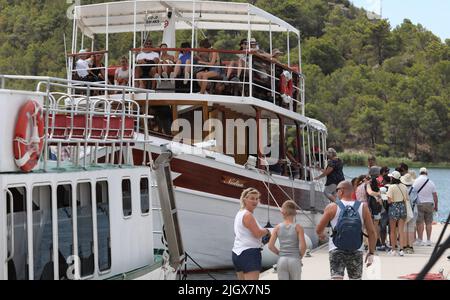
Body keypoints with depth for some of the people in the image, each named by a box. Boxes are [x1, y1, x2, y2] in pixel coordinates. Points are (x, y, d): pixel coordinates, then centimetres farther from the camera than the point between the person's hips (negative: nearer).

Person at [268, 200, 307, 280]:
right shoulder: (298, 228, -4)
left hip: (282, 260, 2)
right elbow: (303, 246, -13)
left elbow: (270, 246, -2)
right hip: (294, 260, -2)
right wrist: (300, 256, 5)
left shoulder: (278, 228, 3)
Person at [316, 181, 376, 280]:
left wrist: (321, 235, 26)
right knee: (356, 278, 13)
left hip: (337, 250, -2)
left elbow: (319, 230, 3)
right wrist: (371, 252, 7)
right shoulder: (363, 207, 0)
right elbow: (371, 232, -1)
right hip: (356, 252, 2)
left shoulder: (332, 207, -5)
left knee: (336, 278, -5)